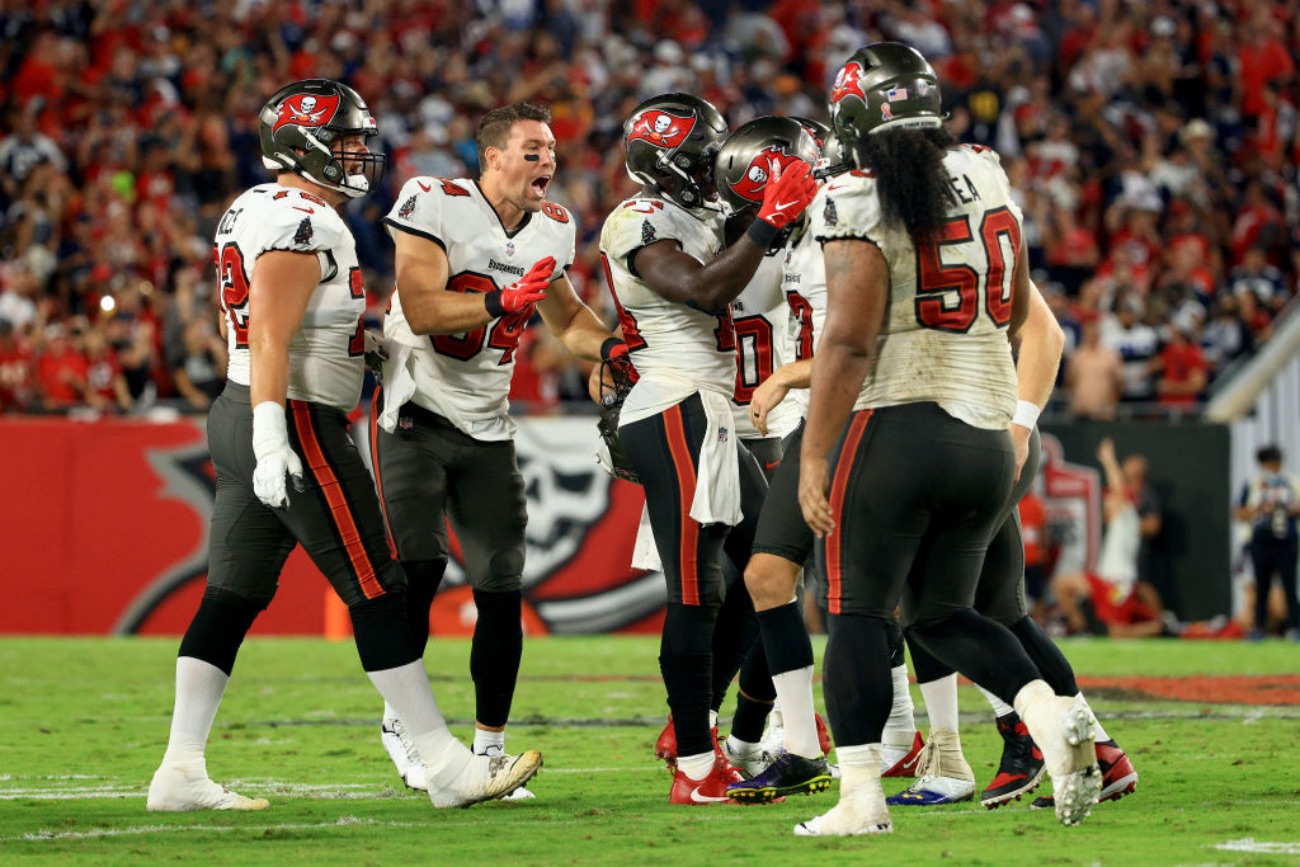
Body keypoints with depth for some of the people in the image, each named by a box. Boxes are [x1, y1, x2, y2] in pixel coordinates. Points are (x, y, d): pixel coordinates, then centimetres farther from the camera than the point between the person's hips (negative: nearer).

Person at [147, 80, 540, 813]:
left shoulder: (253, 211, 16)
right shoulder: (303, 223, -15)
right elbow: (271, 336, -21)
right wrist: (271, 441, -25)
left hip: (238, 418, 10)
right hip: (295, 422, -10)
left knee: (233, 596, 8)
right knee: (376, 592, -5)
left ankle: (181, 771, 5)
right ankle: (446, 764, -2)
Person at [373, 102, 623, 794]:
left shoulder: (552, 229, 5)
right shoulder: (435, 205, -14)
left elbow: (566, 318, 21)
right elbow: (420, 309, -24)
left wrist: (613, 347, 1)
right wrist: (503, 302, -36)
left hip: (487, 430, 5)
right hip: (416, 416, -5)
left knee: (502, 594, 2)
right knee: (418, 568, -17)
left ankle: (489, 748, 13)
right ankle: (400, 718, 2)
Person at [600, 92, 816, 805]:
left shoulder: (691, 220, 21)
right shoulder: (642, 225, -10)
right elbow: (704, 291, -23)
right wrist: (769, 224, -25)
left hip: (702, 417, 11)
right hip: (676, 414, -11)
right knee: (696, 591, -10)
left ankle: (692, 725, 23)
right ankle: (695, 769, -8)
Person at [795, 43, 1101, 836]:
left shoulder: (859, 204, -11)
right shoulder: (987, 177, 9)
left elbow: (849, 340, -17)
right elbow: (1018, 312, 20)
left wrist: (814, 455, -13)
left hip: (895, 425, -6)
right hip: (989, 436, 6)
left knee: (857, 610, 4)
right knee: (944, 613, 18)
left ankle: (861, 795, -1)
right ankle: (1052, 715, -4)